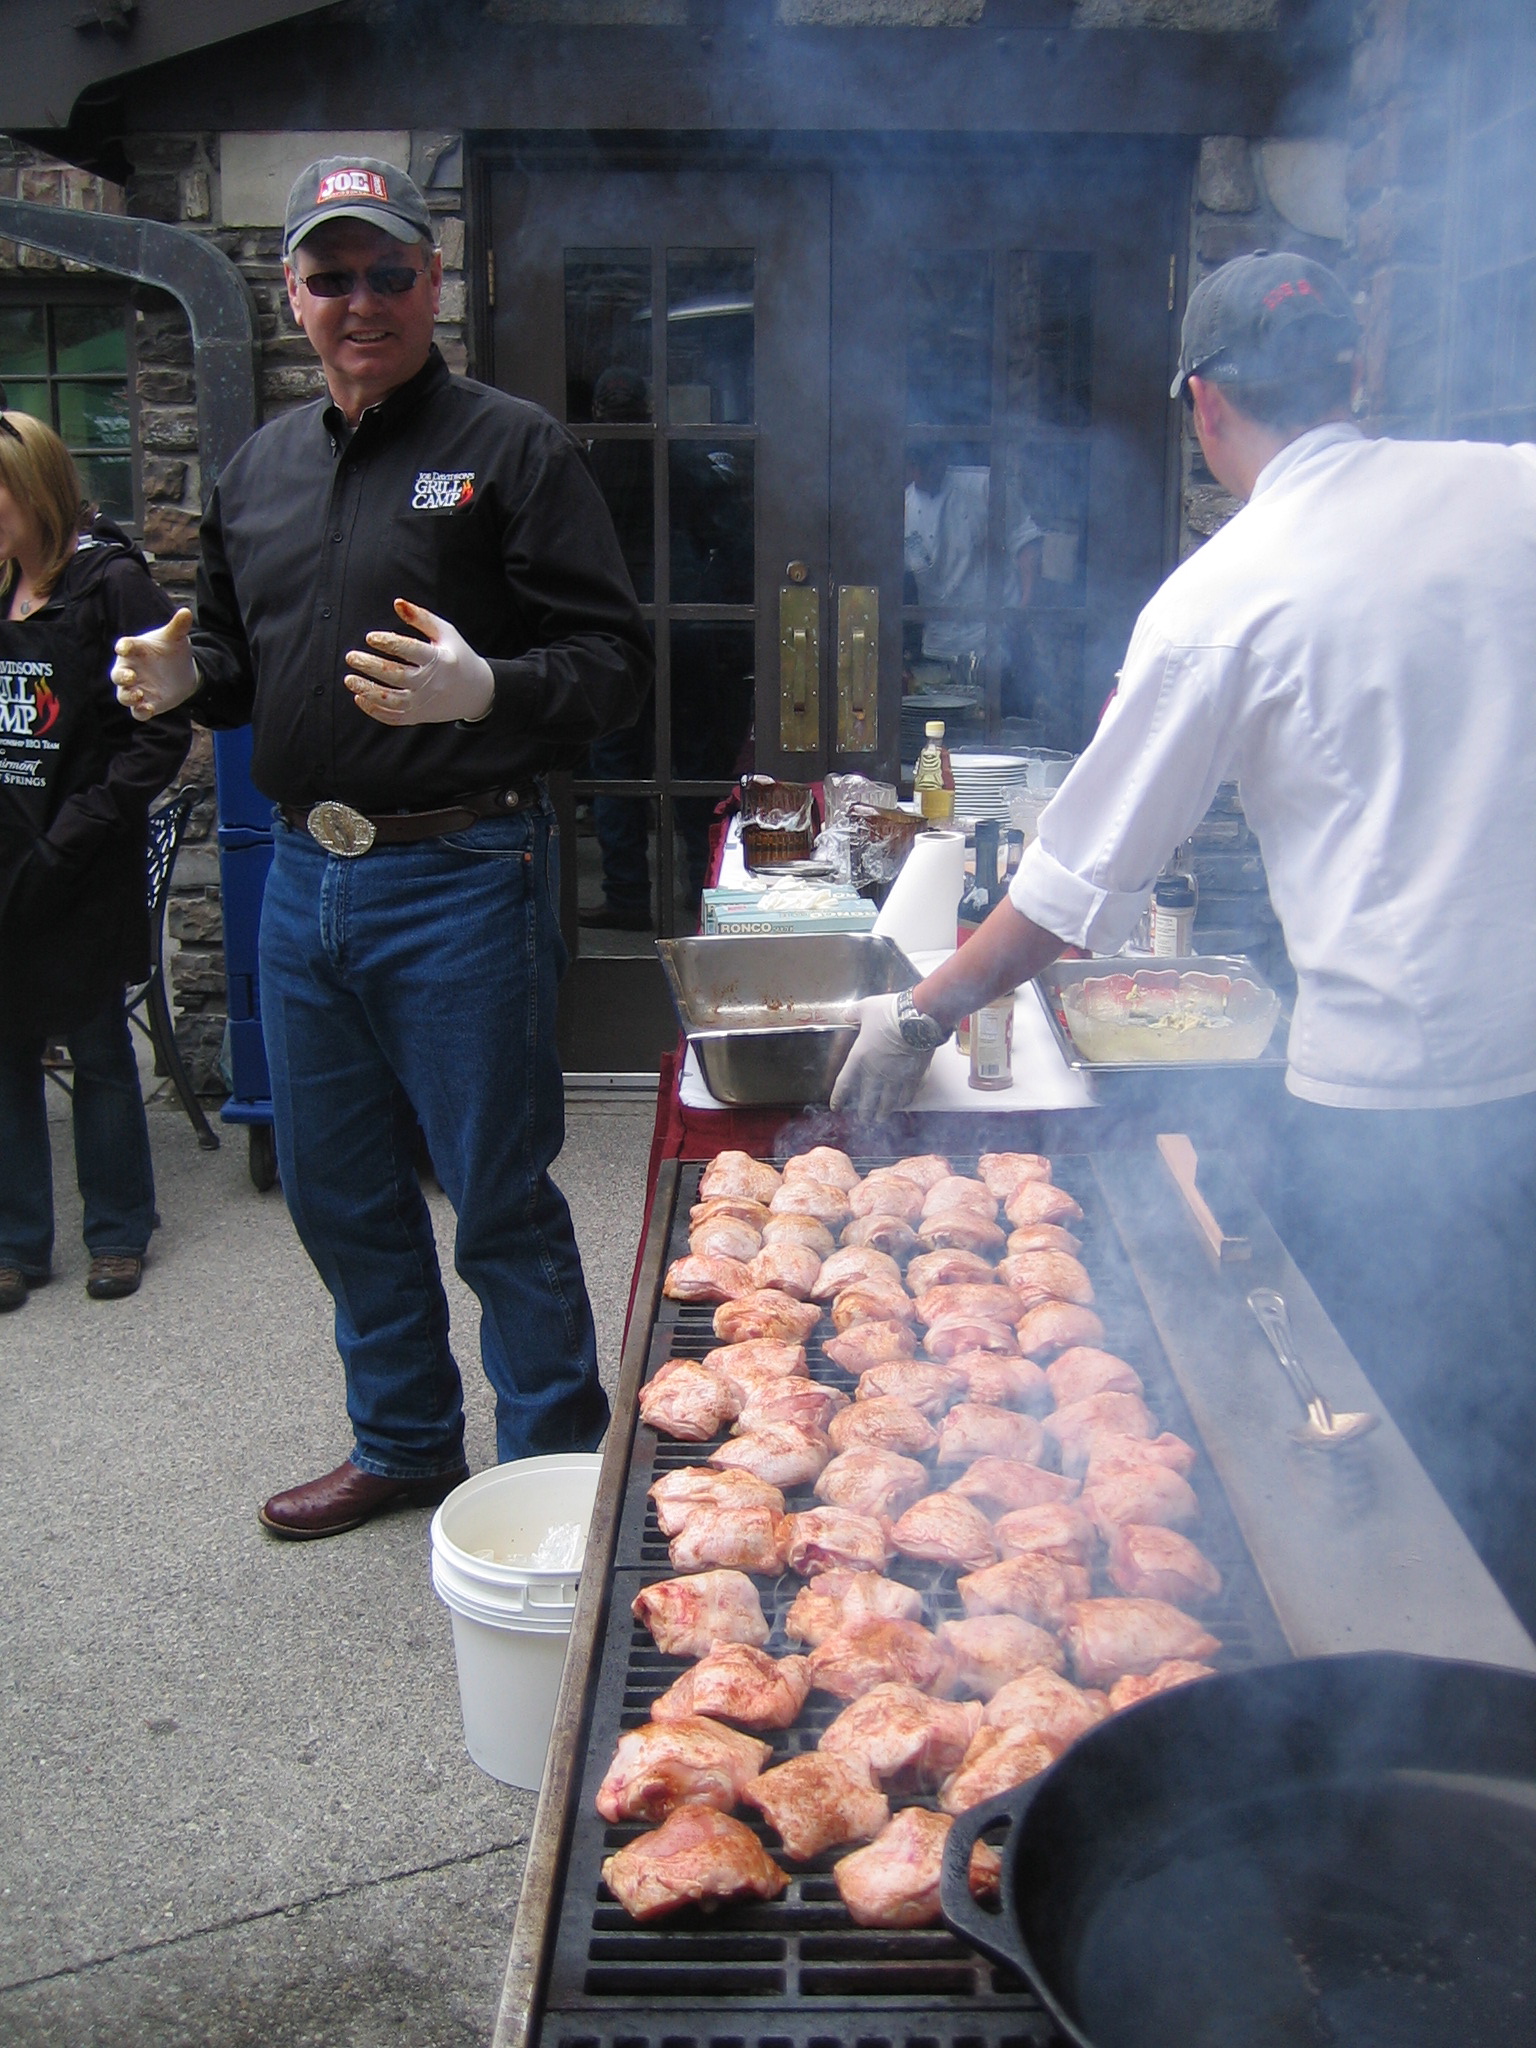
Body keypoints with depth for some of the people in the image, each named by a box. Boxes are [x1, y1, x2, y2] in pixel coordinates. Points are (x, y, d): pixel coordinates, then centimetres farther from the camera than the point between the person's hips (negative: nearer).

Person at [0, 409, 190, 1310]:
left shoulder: (114, 585, -10)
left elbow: (164, 730, -14)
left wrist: (74, 834, -16)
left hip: (81, 872, -5)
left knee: (100, 1051, 8)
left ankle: (120, 1232, 24)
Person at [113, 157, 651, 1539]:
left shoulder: (510, 448, -6)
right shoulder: (262, 468, 14)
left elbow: (615, 662, -12)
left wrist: (482, 691, -30)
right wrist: (186, 676, 1)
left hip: (461, 877, -7)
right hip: (303, 875, 7)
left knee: (499, 1194, 2)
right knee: (335, 1188, 16)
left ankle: (554, 1475, 20)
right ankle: (405, 1446, 36)